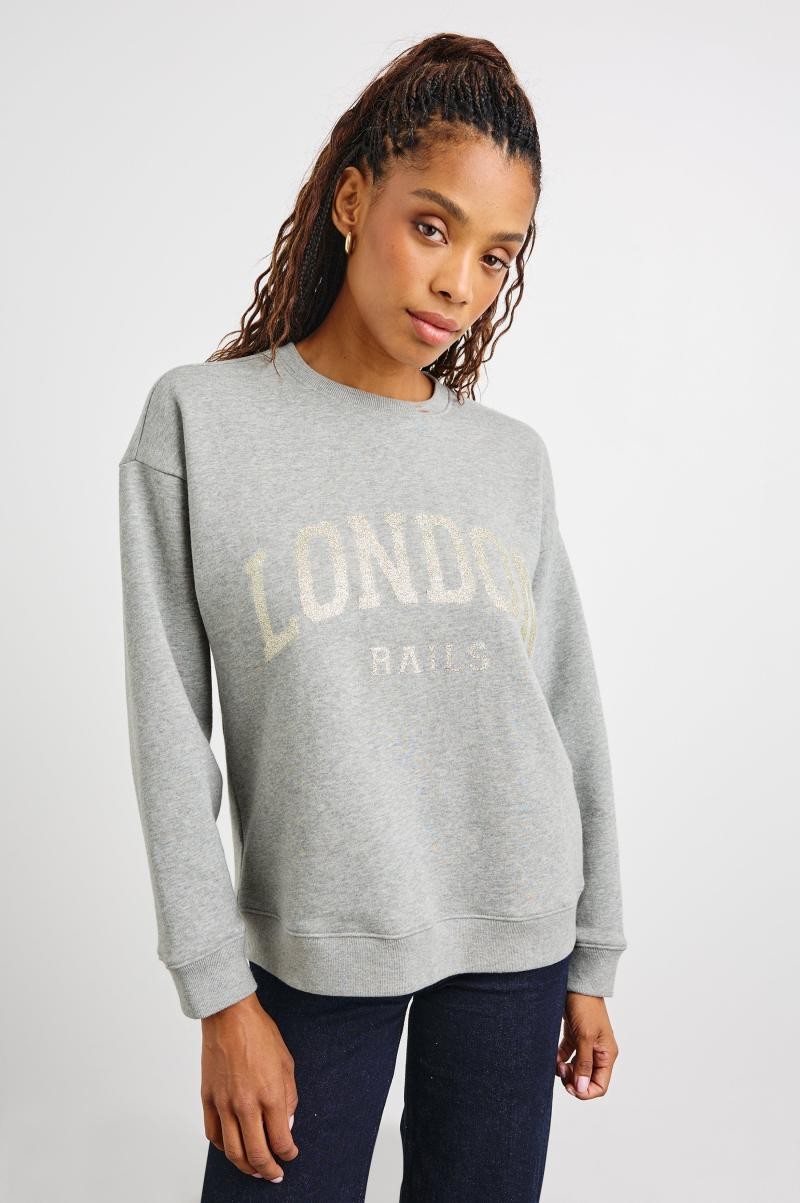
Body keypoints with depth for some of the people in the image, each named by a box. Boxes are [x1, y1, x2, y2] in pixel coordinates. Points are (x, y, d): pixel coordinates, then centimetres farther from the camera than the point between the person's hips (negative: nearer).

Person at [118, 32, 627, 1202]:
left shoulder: (515, 459, 3)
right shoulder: (200, 422, -5)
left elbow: (573, 720, 6)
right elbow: (170, 732, -6)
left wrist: (591, 966, 10)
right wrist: (220, 993, -8)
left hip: (517, 942, 3)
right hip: (315, 949, -2)